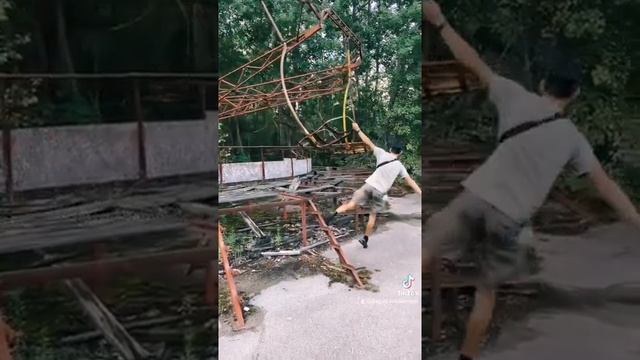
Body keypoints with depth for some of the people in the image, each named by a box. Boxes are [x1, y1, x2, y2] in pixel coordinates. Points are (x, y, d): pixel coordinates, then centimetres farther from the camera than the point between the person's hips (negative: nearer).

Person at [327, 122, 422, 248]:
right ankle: (365, 239, 19)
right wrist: (421, 193, 11)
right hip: (380, 192, 1)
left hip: (369, 185, -1)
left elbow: (368, 143, 1)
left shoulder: (382, 154, 4)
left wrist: (358, 130, 8)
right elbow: (410, 181, 8)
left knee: (351, 205, -6)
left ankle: (334, 214, -32)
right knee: (372, 215, 15)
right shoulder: (400, 166, 8)